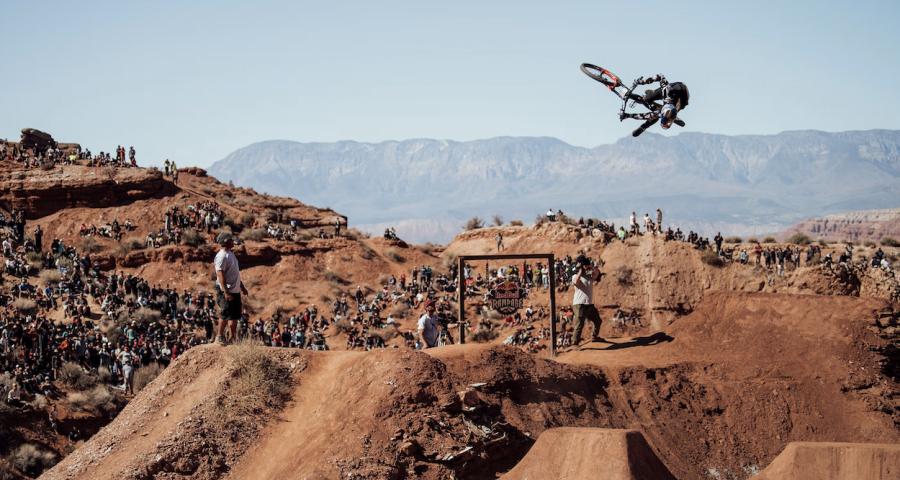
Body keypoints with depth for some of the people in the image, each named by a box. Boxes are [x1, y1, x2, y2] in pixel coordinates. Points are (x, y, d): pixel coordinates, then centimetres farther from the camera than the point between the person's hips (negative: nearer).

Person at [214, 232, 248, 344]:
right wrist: (226, 292, -27)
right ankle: (220, 336, 7)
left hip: (235, 291, 10)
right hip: (226, 291, -10)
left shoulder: (230, 254, 14)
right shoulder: (222, 256, -17)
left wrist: (242, 286, 26)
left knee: (235, 315, 12)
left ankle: (234, 338, 18)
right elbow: (220, 274, -23)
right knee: (225, 314, -3)